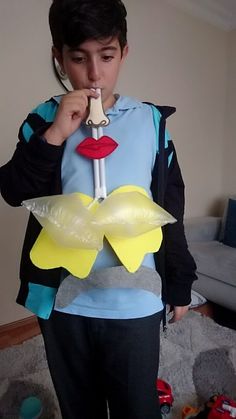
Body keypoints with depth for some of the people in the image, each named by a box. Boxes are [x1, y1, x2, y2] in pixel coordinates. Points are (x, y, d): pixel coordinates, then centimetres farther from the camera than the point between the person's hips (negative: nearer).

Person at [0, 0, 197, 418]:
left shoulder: (150, 120, -2)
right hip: (62, 298, 2)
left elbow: (171, 206, 1)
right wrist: (54, 134, -18)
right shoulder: (44, 119, 0)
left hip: (134, 299, -1)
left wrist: (179, 282, 5)